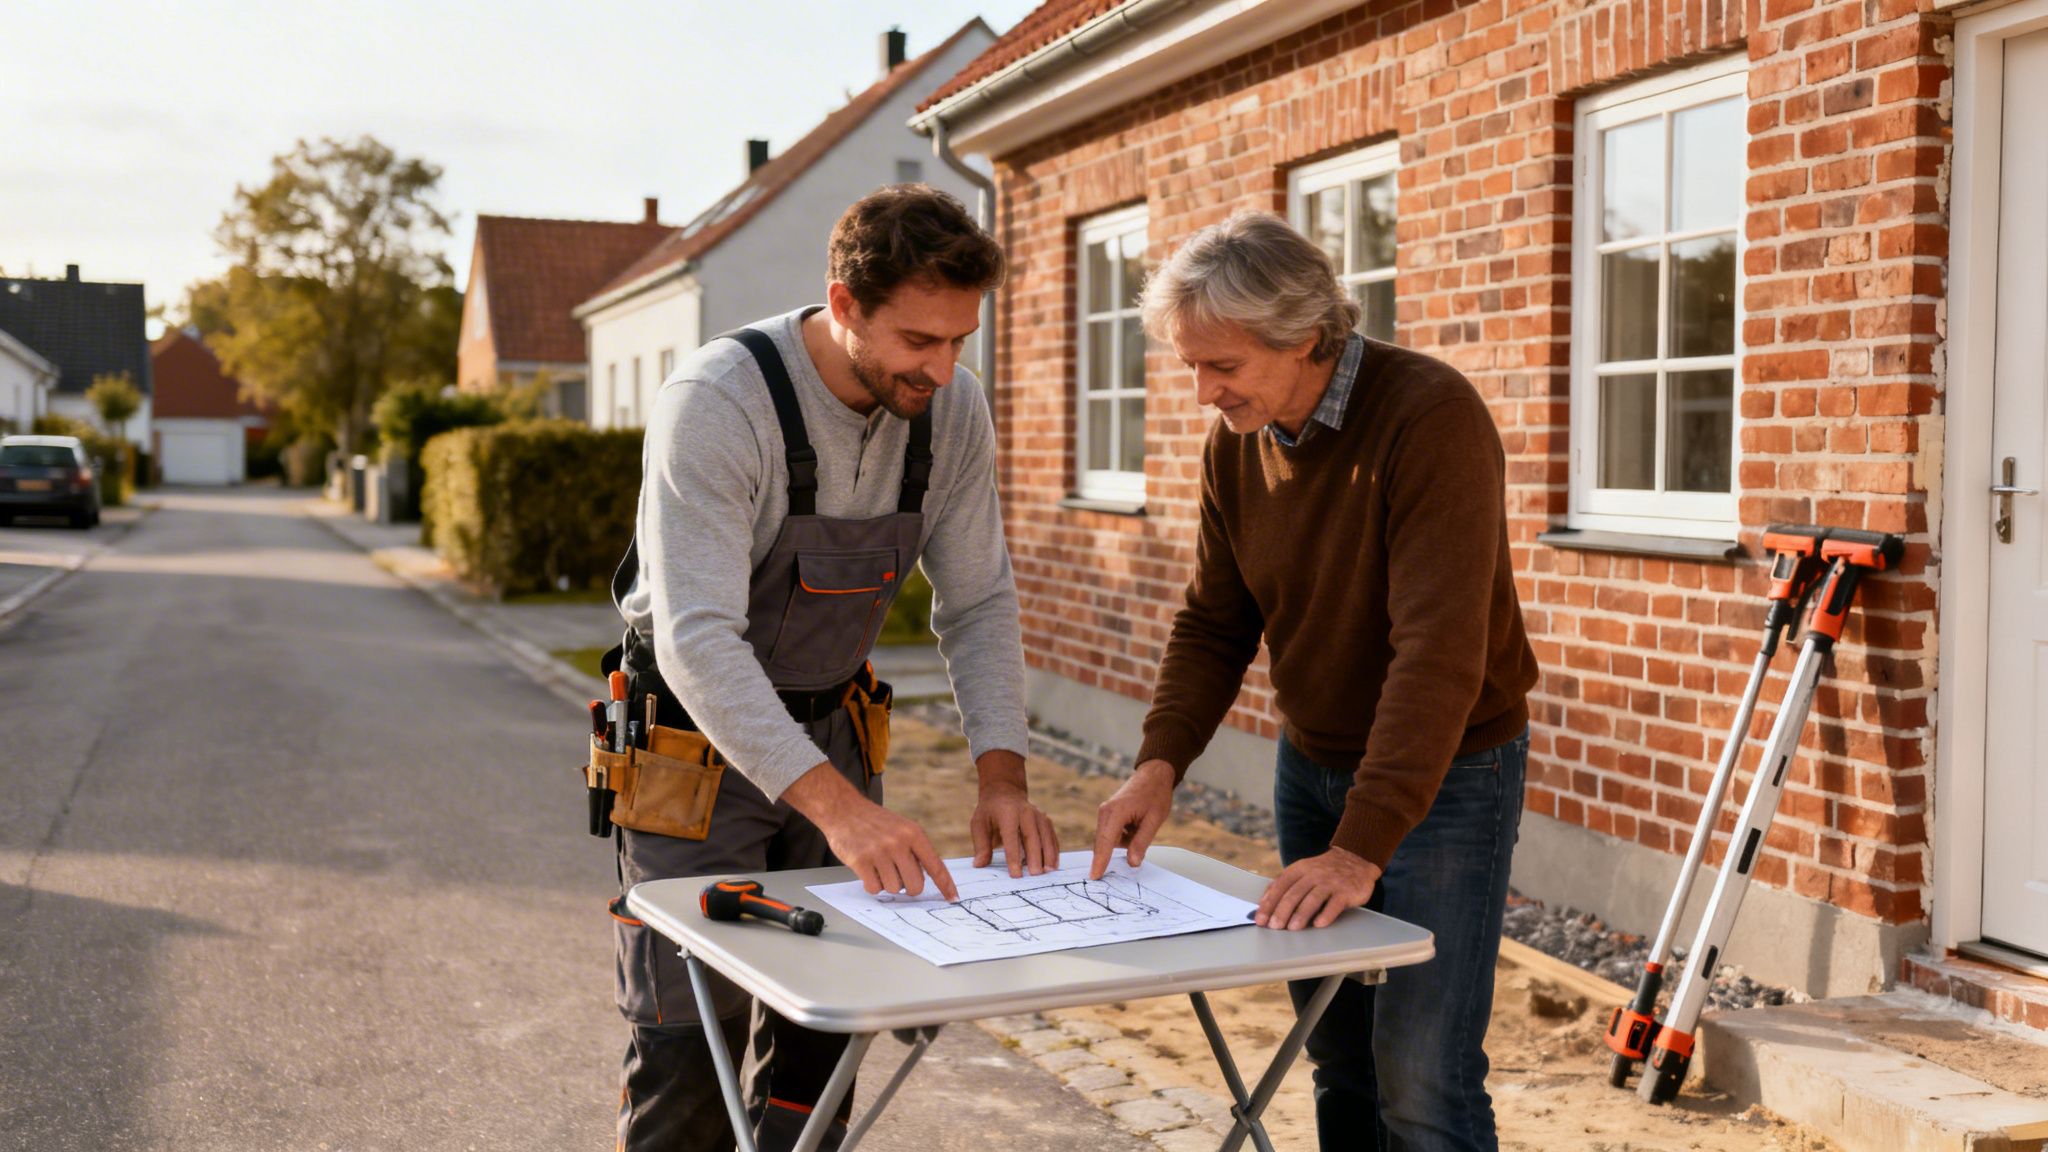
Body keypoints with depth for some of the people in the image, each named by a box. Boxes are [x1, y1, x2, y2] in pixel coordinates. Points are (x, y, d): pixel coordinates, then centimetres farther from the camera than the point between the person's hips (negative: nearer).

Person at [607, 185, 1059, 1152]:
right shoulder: (718, 402, -28)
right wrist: (837, 806, -45)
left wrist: (1002, 775, -18)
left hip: (831, 733, 5)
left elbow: (977, 604, -3)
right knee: (688, 1039, -1)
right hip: (699, 740, -5)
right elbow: (697, 641, -36)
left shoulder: (952, 410, -10)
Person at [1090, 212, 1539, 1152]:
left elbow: (1437, 652, -30)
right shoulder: (1234, 443, -1)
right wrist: (1161, 761, -11)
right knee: (1338, 1062, 12)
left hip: (1445, 774, -6)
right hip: (1310, 765, 6)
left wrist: (1362, 848, -34)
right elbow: (1213, 623, 5)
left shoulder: (1432, 418, -24)